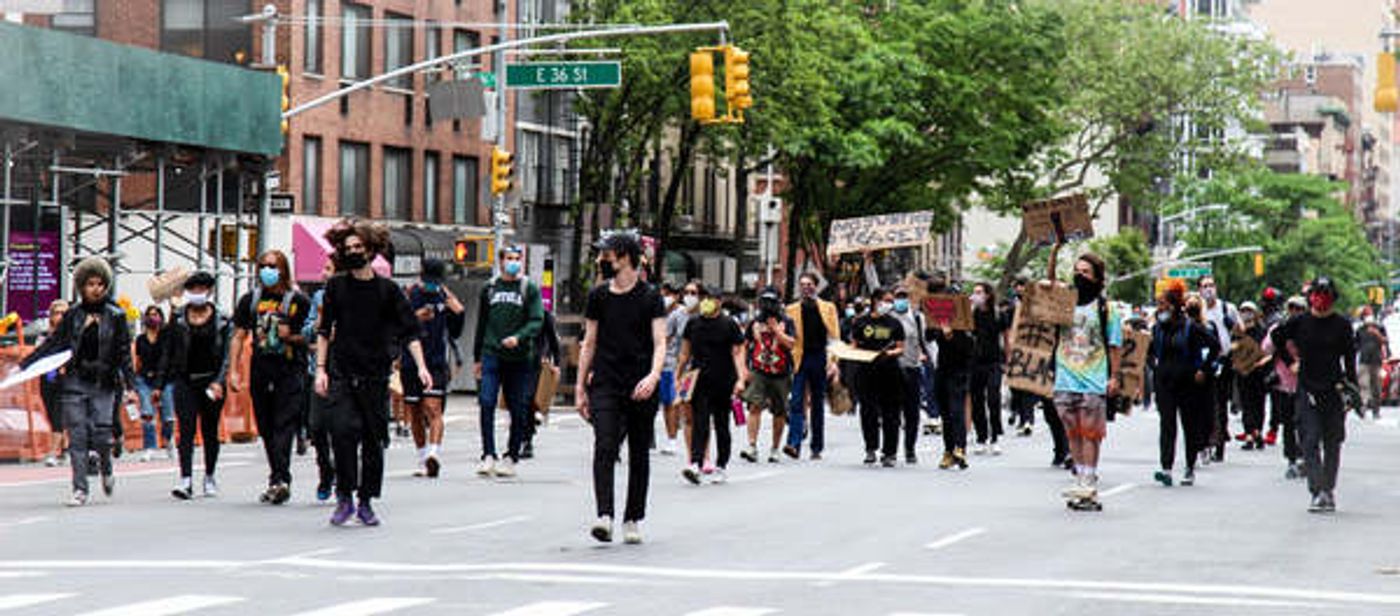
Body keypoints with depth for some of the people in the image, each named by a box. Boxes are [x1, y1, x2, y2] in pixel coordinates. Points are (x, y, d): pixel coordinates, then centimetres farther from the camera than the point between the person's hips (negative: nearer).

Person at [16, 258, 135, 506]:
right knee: (77, 437, -3)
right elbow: (51, 344, 10)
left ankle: (106, 471, 22)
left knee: (101, 435, -9)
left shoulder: (116, 316, 2)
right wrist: (23, 366, 5)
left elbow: (124, 353, 2)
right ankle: (80, 490, 1)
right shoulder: (72, 316, 7)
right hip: (75, 382, 2)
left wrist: (130, 386, -4)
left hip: (104, 383, -2)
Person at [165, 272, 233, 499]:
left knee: (210, 431, 8)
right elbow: (168, 353, 10)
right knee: (186, 430, -11)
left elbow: (227, 355, -2)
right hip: (185, 381, 0)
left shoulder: (221, 322, 2)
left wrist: (219, 382, -15)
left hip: (211, 381, 0)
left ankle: (209, 477, 24)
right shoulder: (177, 320, 7)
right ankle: (185, 480, -19)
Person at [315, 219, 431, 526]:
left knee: (374, 440, 4)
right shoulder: (336, 286, 4)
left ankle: (366, 501, 16)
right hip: (341, 374, 0)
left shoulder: (387, 290, 2)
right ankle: (344, 498, -5)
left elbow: (409, 331, 2)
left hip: (375, 376, 0)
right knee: (343, 431, -16)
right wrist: (320, 368, 3)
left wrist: (421, 366, -9)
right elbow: (324, 331, 10)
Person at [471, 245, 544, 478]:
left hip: (519, 357, -1)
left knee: (518, 410, 2)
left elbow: (537, 321, -4)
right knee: (486, 403, -12)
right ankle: (488, 455, -8)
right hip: (492, 355, 1)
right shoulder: (489, 289, 13)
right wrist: (477, 357, 18)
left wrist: (518, 337, -22)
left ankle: (511, 457, 12)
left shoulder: (530, 289, 5)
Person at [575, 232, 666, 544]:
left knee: (639, 454, 6)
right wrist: (580, 387, 11)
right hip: (605, 384, 1)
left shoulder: (650, 297, -1)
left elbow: (660, 343, -6)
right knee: (604, 448, -15)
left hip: (640, 389, -1)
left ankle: (633, 520, 17)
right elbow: (589, 343, 14)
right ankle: (604, 516, -23)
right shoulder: (598, 296, 9)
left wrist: (654, 375, -24)